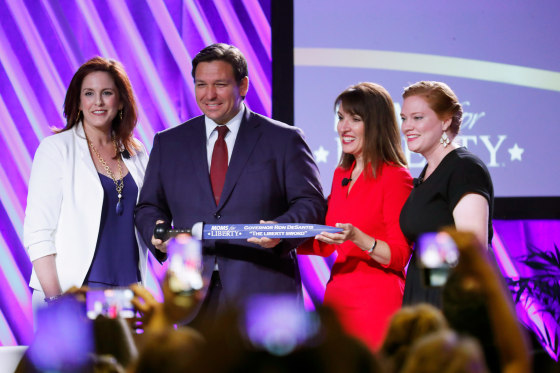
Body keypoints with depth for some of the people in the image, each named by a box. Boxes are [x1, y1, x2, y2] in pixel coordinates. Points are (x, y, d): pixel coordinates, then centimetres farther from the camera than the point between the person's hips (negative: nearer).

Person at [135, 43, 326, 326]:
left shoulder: (283, 140, 7)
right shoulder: (168, 143, 16)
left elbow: (311, 203, 3)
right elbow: (149, 207, 18)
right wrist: (157, 233, -6)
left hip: (262, 292, -2)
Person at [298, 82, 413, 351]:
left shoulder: (396, 177, -8)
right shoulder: (342, 174, 14)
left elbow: (399, 257, -11)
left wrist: (358, 238, -26)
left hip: (377, 299, -7)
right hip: (337, 296, 7)